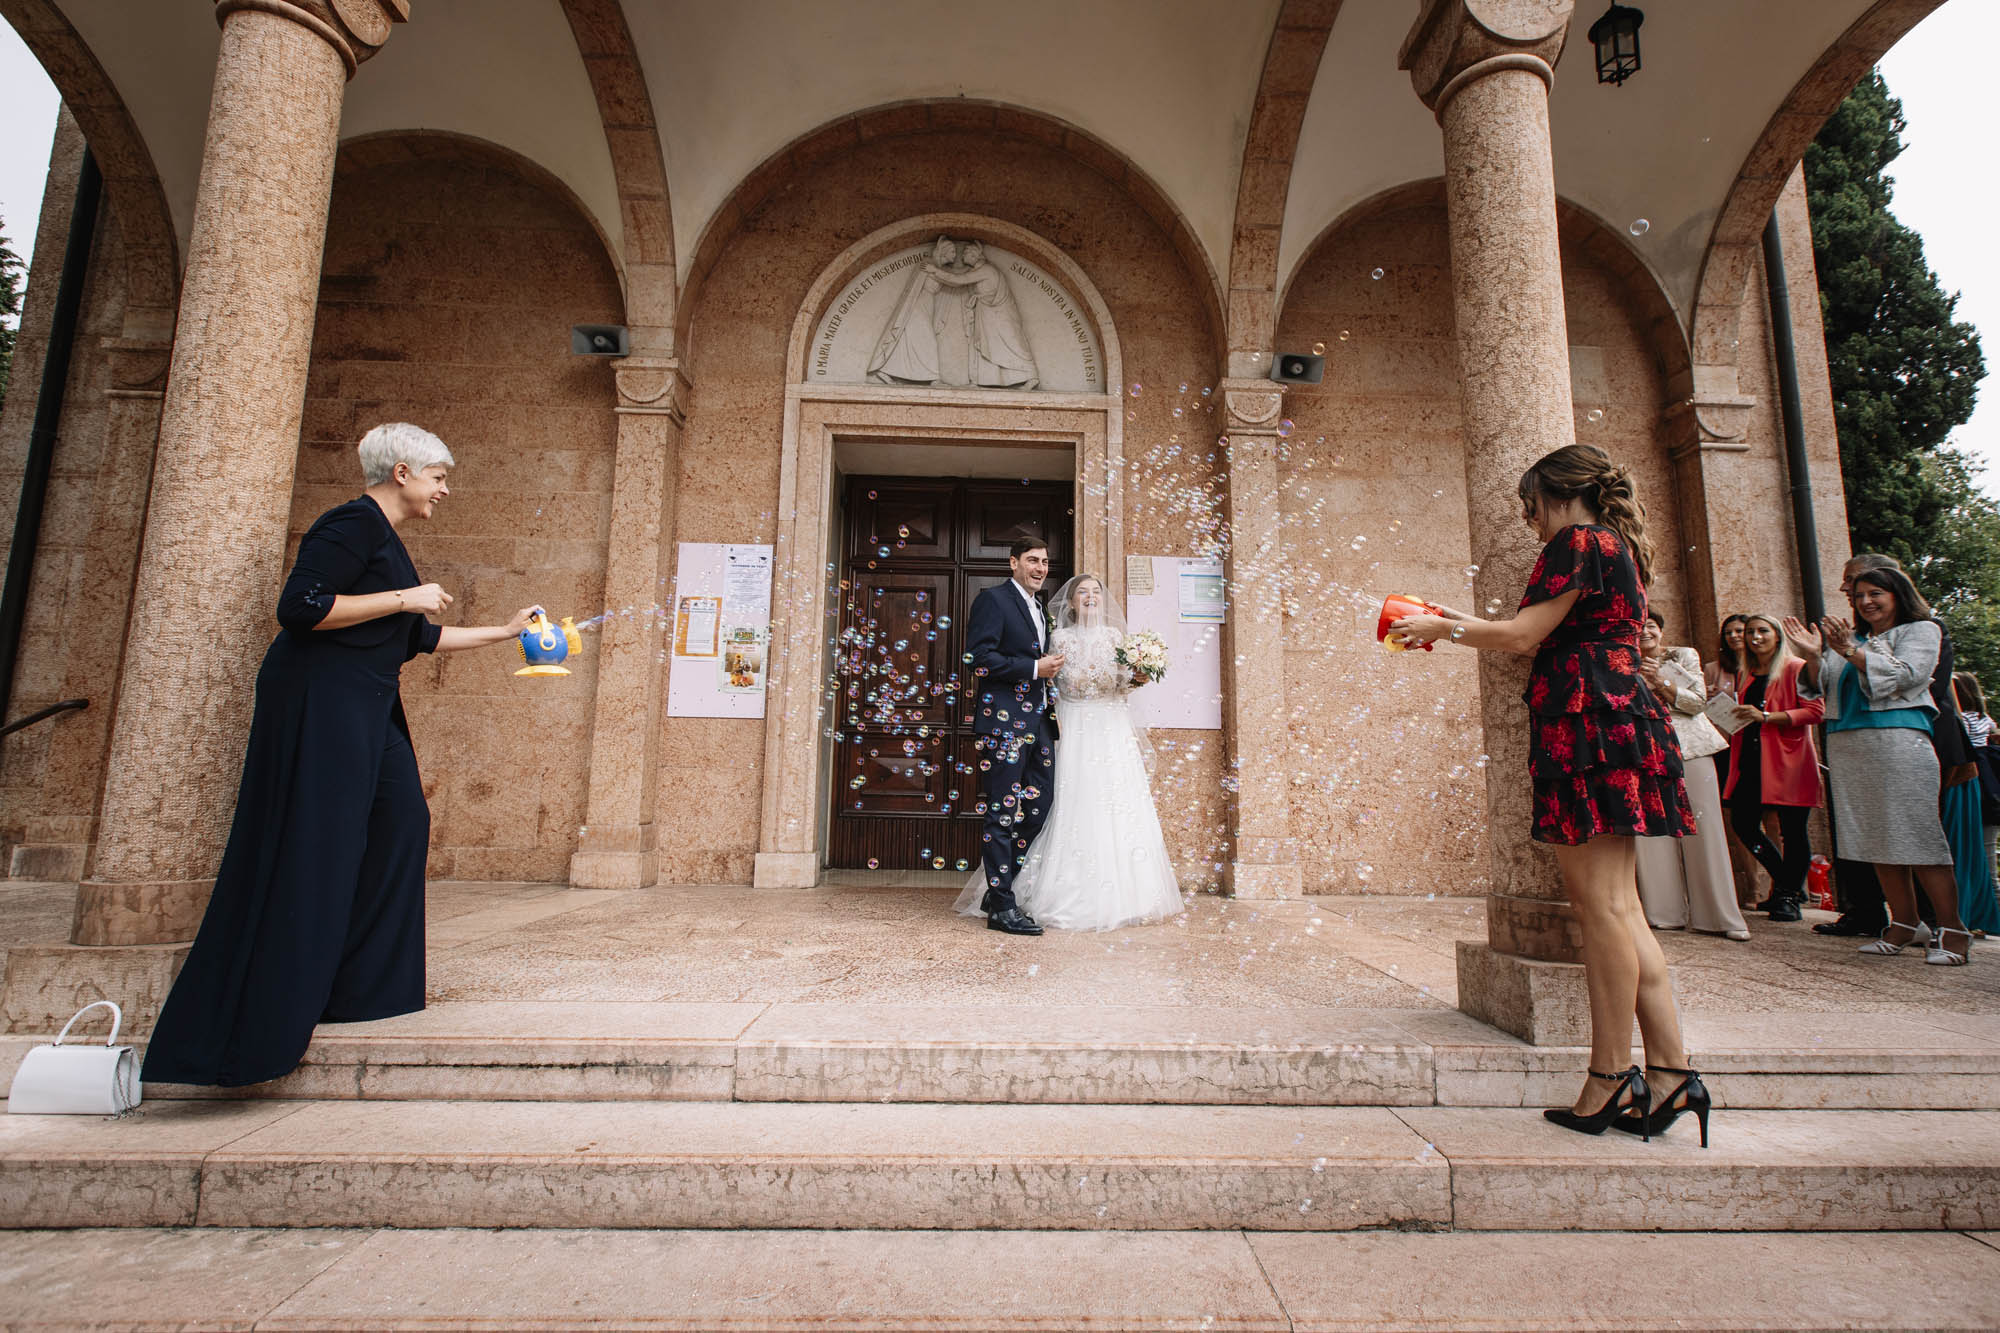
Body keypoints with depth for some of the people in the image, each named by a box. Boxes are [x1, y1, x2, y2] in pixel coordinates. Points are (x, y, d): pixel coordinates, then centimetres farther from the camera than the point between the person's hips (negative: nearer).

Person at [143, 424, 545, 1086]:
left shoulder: (384, 539, 20)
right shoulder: (354, 523, -11)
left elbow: (416, 639, 25)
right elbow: (299, 607, -22)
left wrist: (502, 631, 27)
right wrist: (404, 597, -16)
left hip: (365, 708, 10)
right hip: (320, 701, -10)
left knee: (400, 823, 8)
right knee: (308, 849, -8)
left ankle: (358, 984, 18)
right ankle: (258, 1017, 2)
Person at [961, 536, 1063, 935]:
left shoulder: (1040, 609, 23)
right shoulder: (993, 599, -4)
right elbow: (980, 657, -15)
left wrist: (1052, 668, 11)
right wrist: (1034, 668, -15)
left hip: (1039, 722, 9)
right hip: (1004, 721, -9)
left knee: (1038, 809, 10)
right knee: (1003, 813, -3)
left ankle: (999, 890, 24)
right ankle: (1002, 907, 5)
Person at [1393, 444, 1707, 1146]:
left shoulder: (1578, 542, -5)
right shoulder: (1618, 547, 25)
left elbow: (1522, 635, -10)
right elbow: (1551, 639, 27)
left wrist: (1444, 629, 4)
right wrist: (1461, 624, 29)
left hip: (1587, 721, -10)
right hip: (1619, 717, 10)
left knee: (1602, 906, -7)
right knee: (1619, 909, 8)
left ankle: (1611, 1082, -1)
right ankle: (1671, 1072, 10)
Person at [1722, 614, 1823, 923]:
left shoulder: (1796, 669, -2)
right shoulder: (1744, 675, 18)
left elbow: (1815, 711, -12)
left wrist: (1766, 716, -19)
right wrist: (1729, 714, 9)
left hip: (1788, 759, -6)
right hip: (1751, 760, 6)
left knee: (1792, 829, -1)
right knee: (1742, 822, 2)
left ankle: (1789, 896, 12)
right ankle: (1786, 883, 22)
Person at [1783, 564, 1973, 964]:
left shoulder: (1920, 630, 8)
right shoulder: (1848, 638, 21)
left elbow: (1905, 675, -9)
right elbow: (1818, 688, 13)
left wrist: (1850, 651, -18)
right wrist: (1814, 656, -4)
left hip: (1897, 740, -5)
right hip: (1846, 746, 5)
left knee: (1918, 834, -7)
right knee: (1876, 835, 4)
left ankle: (1952, 930, 1)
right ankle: (1905, 924, 10)